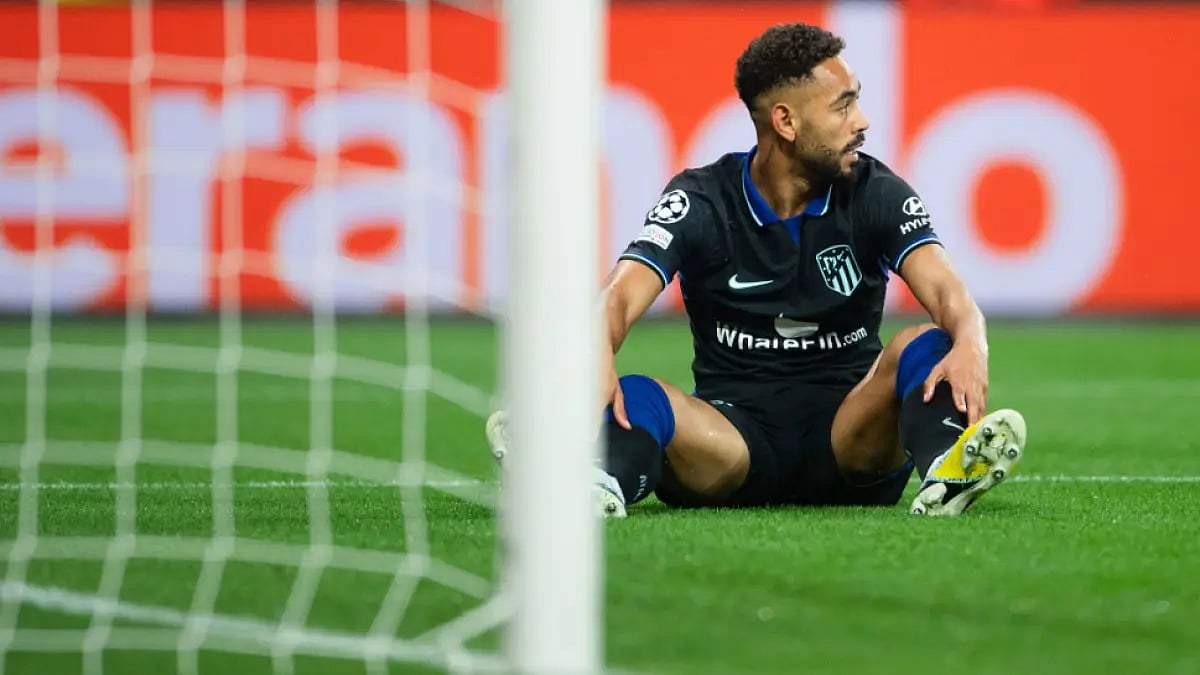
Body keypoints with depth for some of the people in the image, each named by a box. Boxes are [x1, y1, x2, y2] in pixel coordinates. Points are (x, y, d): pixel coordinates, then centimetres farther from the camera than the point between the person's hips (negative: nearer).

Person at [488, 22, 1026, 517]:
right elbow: (621, 296, -16)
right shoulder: (700, 200, -2)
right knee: (635, 398, -31)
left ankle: (948, 473, -60)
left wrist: (970, 347, -40)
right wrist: (596, 361, -42)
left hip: (848, 430, 1)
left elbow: (945, 291, -13)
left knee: (925, 347, -28)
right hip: (734, 428, -1)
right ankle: (601, 487, -65)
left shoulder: (877, 193, 2)